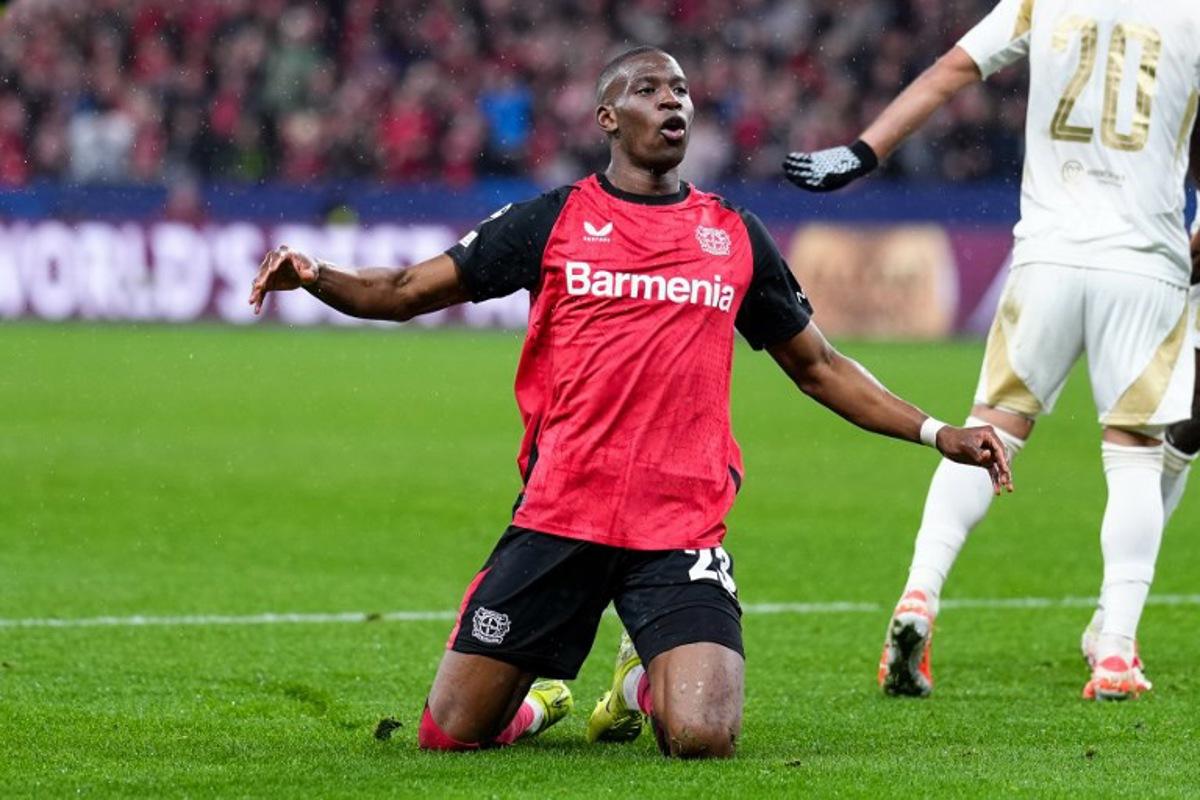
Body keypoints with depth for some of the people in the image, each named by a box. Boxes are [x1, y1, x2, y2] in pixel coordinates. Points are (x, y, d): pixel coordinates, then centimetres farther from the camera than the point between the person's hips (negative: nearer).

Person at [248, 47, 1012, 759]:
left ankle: (650, 685, 18)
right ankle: (540, 702, 33)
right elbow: (406, 292, 6)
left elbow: (819, 368, 21)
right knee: (449, 734, -3)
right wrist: (315, 276, -13)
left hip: (683, 528, 1)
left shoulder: (736, 235, 12)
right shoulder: (552, 221, 6)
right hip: (556, 517, 0)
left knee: (703, 738, -20)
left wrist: (937, 433, 12)